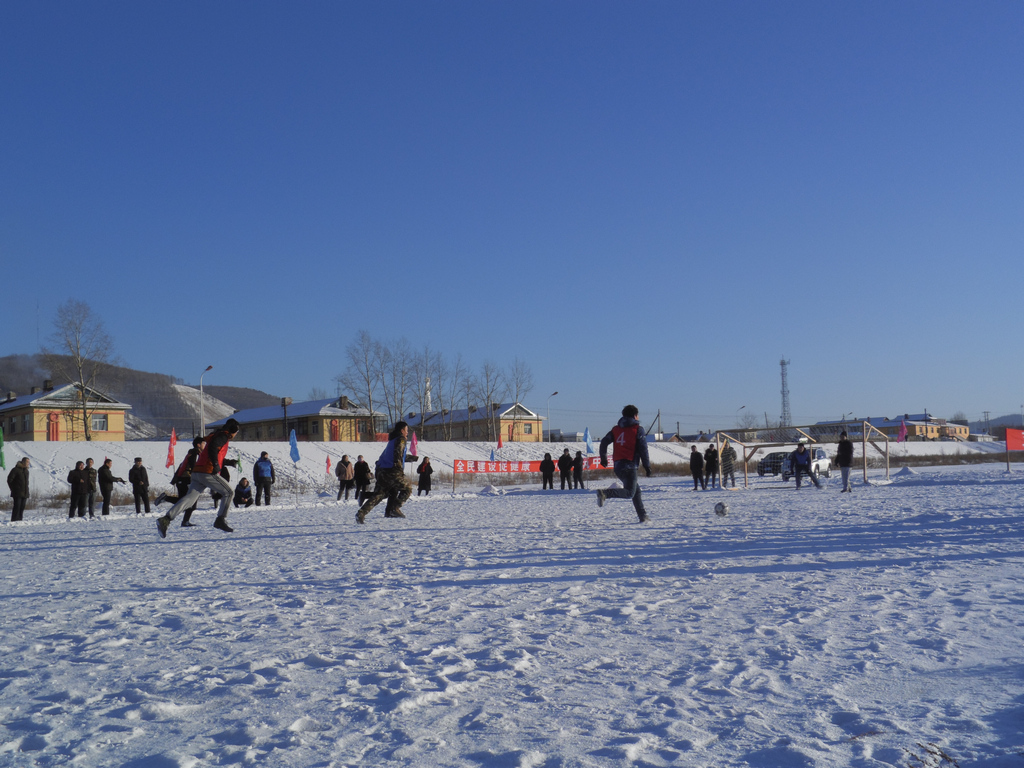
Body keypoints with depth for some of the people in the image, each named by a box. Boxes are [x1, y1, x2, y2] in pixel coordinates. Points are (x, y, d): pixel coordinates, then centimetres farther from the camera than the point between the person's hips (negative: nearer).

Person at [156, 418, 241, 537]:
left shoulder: (219, 436, 28)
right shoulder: (223, 436, -2)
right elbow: (212, 448, -21)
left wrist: (229, 462, 29)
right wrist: (216, 465, -21)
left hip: (197, 472, 9)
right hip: (208, 473, -9)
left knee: (190, 498, -1)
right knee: (228, 492, 3)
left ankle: (166, 519, -14)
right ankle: (220, 520, 0)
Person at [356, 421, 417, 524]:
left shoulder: (392, 440, 26)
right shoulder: (401, 439, -1)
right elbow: (398, 454, -16)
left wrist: (411, 457, 51)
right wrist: (400, 469, -18)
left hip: (382, 471, 8)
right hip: (392, 472, -8)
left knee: (378, 494, 13)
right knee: (407, 488, 10)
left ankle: (361, 513, 0)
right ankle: (395, 509, -2)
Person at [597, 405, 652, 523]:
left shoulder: (616, 429, 14)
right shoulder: (638, 429, 0)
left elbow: (604, 441, 7)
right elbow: (643, 449, -4)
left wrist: (603, 458, 17)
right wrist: (647, 466, 2)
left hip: (617, 466, 7)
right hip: (629, 466, -7)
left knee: (636, 490, 19)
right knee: (629, 493, -14)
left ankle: (642, 516, 19)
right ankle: (605, 493, -33)